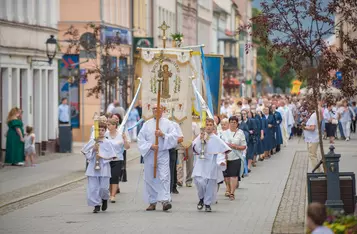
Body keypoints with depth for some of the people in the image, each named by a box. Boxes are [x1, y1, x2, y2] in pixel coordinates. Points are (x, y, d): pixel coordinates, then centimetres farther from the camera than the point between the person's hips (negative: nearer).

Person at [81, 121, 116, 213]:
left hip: (104, 168, -2)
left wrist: (102, 156, -12)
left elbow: (111, 156, -2)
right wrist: (93, 149, -9)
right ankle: (96, 205, 8)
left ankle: (105, 200, 29)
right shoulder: (92, 142, 3)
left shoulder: (107, 143, -2)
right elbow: (87, 154, 6)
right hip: (93, 168, 2)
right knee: (93, 187, -3)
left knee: (103, 187, -2)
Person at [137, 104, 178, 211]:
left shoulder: (167, 123, 6)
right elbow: (141, 139, 3)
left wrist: (163, 135, -15)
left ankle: (165, 200, -21)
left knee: (164, 177, -14)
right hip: (149, 154, 2)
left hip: (163, 154, -2)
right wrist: (150, 146, -11)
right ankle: (152, 202, 14)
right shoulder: (147, 124, 10)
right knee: (150, 178, 5)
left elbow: (175, 136, -2)